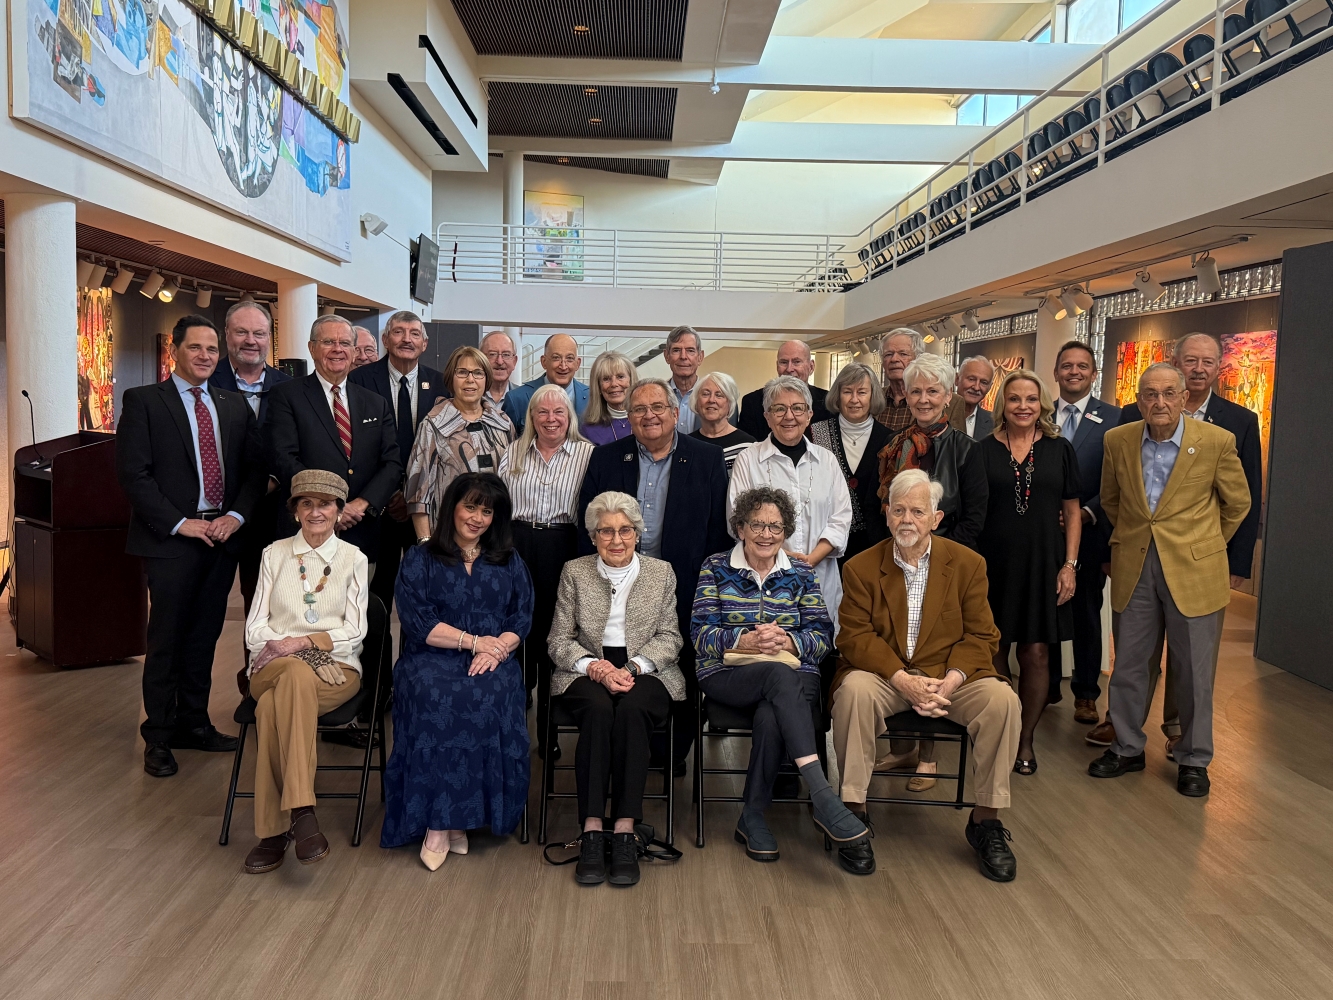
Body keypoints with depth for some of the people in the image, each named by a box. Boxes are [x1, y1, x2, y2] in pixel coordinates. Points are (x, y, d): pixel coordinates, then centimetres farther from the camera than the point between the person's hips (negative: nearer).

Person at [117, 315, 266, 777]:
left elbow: (254, 468, 10)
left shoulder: (235, 405, 12)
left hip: (223, 535, 4)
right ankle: (158, 738, 14)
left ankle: (194, 723, 25)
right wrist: (180, 523, -13)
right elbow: (132, 473, -8)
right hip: (172, 539, -4)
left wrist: (235, 516, -6)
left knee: (205, 636, 12)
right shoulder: (143, 401, -1)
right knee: (166, 639, 2)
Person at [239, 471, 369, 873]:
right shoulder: (275, 554, 14)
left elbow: (354, 630, 2)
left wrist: (304, 641, -13)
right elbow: (254, 629, 8)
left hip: (336, 670, -1)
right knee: (298, 674, -38)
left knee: (274, 707, -35)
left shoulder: (353, 559, 10)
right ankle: (301, 812, -39)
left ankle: (275, 829, -31)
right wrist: (282, 648, -13)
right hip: (274, 667, 1)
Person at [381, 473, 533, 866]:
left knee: (486, 698, -33)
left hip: (494, 661, 1)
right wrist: (473, 641, -7)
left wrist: (496, 650, -10)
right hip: (431, 659, -1)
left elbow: (522, 619, 10)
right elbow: (417, 621, 0)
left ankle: (448, 820, -24)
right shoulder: (420, 560, 12)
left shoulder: (510, 562, 19)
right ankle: (439, 821, -27)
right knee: (437, 699, -34)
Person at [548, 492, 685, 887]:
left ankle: (625, 832, -33)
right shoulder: (574, 572, 8)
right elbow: (559, 640, 5)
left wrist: (633, 667, -13)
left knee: (632, 710, -34)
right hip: (588, 672, 0)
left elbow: (669, 637, 5)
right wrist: (595, 666, -14)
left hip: (646, 672, 0)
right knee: (598, 710, -34)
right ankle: (592, 832, -33)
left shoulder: (661, 572, 9)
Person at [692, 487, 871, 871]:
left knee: (771, 716, -36)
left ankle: (752, 817, -18)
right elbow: (700, 633, 1)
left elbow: (823, 635, 7)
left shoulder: (800, 573, 16)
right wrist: (744, 641, -17)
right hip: (729, 677, -2)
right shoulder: (716, 568, 12)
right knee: (780, 674, -37)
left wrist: (788, 641, -15)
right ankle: (826, 804, -46)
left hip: (794, 678, 2)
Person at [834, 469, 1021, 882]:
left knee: (1002, 699, -26)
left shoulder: (968, 563, 2)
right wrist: (902, 679, -21)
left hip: (950, 675, 1)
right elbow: (856, 636, -5)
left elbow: (981, 636, 1)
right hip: (885, 674, -1)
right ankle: (853, 810, -20)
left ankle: (985, 820, -8)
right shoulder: (861, 568, 0)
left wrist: (952, 679, -18)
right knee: (853, 689, -33)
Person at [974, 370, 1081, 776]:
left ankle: (1026, 740, 17)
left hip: (1042, 563, 0)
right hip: (993, 563, 0)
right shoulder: (983, 451, 2)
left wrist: (1070, 565, -2)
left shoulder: (1060, 450, 4)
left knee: (1036, 654, 3)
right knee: (994, 651, 6)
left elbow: (1071, 512, 6)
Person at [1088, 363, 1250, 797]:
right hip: (1133, 569, 3)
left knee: (1195, 670, 7)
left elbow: (1237, 504, 6)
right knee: (1129, 664, 11)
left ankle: (1193, 759, 24)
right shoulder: (1118, 440, 0)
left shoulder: (1217, 441, -8)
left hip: (1194, 570, -2)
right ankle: (1127, 748, 28)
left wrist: (1205, 545, 12)